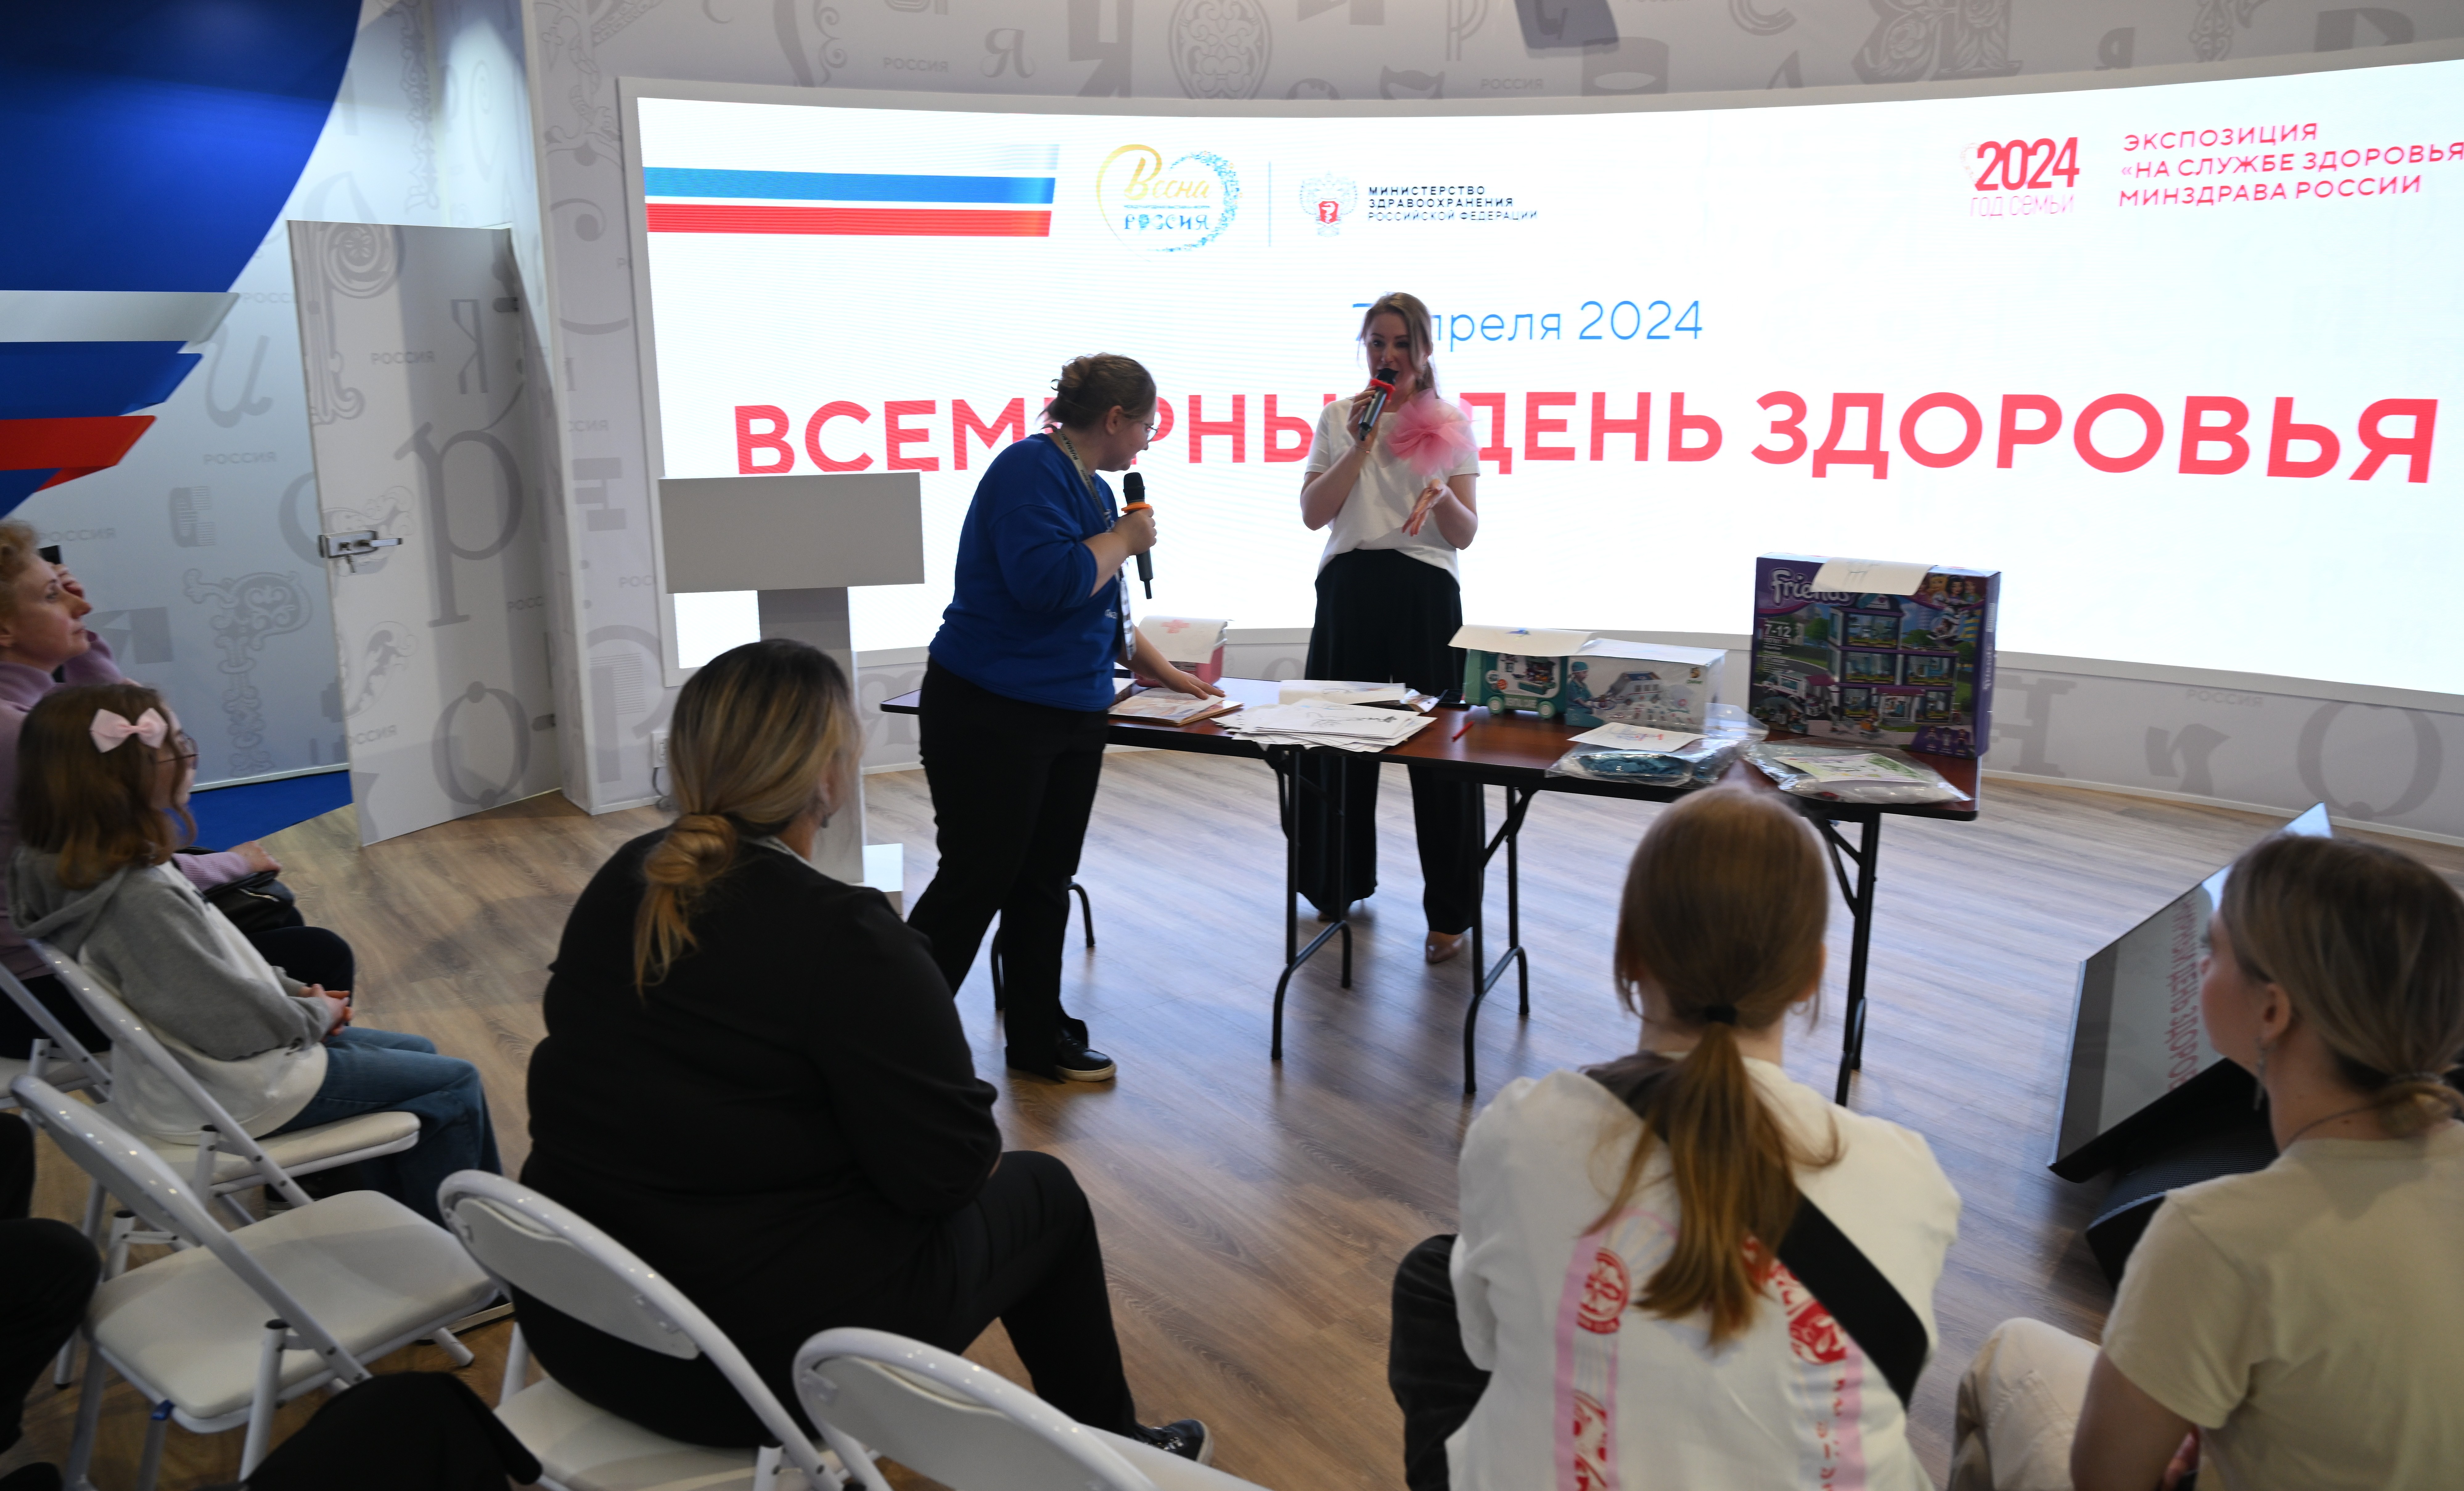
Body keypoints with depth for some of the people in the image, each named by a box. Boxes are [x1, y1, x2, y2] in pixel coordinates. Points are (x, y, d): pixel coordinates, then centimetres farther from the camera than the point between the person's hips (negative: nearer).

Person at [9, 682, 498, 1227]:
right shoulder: (137, 900, -34)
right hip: (238, 1094, -10)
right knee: (456, 1085, 3)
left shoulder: (95, 868, -3)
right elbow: (237, 1023, -27)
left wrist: (295, 991, 5)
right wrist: (318, 1014, -9)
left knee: (418, 1052, 23)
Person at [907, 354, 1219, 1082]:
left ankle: (1039, 1036, 23)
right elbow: (1047, 581, -28)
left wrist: (1163, 671, 26)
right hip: (991, 718, -9)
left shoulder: (1093, 489, 15)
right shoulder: (1031, 470, -14)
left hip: (1071, 717, 9)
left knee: (1045, 882, 13)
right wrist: (1124, 539, -14)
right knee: (976, 880, -3)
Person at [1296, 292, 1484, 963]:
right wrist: (1361, 446, -9)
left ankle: (1449, 913, 9)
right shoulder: (1339, 417, 10)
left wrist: (1441, 495, -21)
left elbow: (1466, 533, 0)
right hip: (1349, 588, 2)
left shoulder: (1449, 420, 5)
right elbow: (1313, 513, -1)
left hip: (1425, 591, -2)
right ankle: (1341, 887, 27)